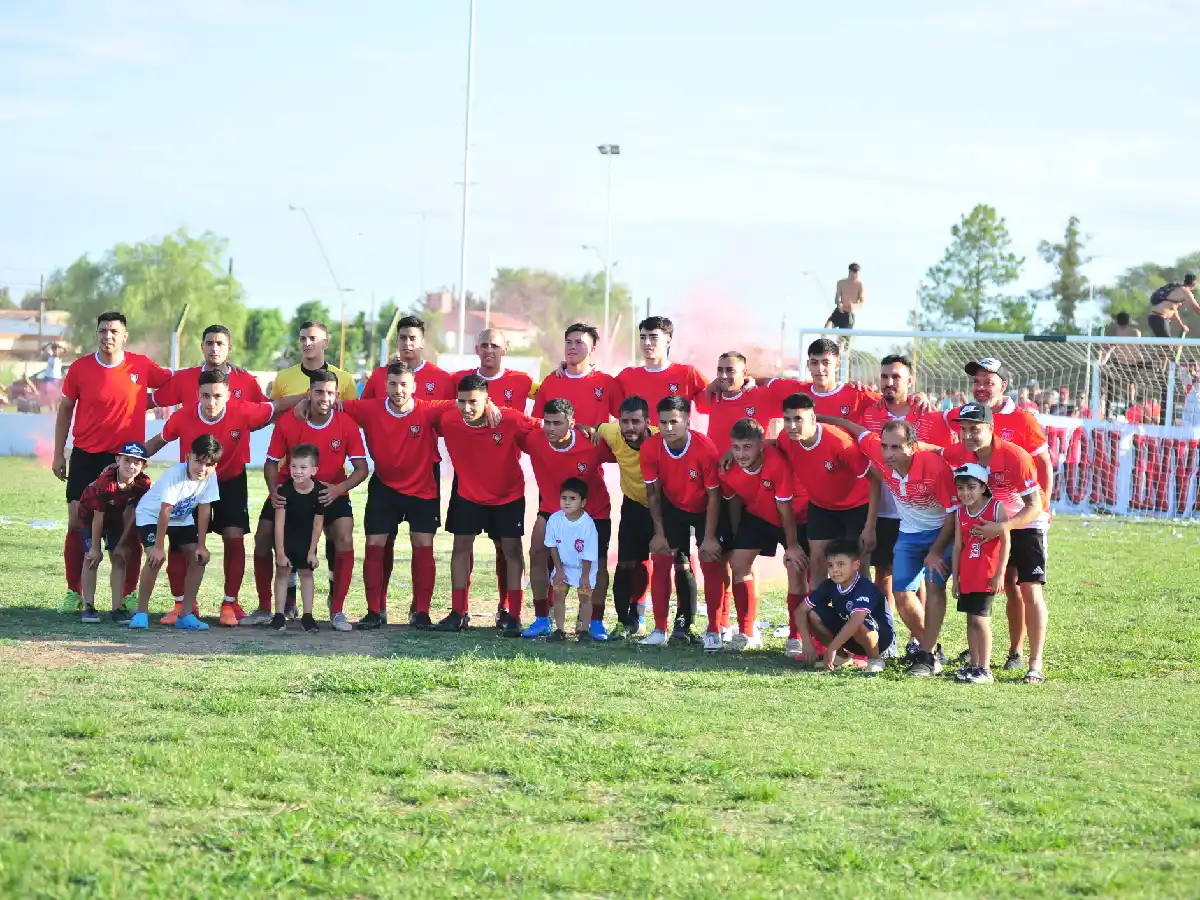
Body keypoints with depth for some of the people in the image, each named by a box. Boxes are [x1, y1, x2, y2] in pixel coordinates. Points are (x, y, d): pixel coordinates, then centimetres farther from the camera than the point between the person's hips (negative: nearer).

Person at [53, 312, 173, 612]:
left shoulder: (142, 366, -4)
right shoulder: (80, 368, -3)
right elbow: (65, 410, 7)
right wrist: (58, 454, 6)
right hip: (86, 455, 0)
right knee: (77, 523, 0)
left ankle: (130, 594, 10)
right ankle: (74, 592, 11)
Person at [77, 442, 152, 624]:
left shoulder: (143, 483, -25)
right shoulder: (105, 482, -38)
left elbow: (131, 514, -14)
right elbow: (98, 517, -28)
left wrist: (121, 544, -11)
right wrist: (95, 548, -20)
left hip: (116, 517, 4)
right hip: (90, 512, -4)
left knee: (119, 559, -3)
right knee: (91, 558, -8)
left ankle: (118, 609, -1)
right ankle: (88, 607, -3)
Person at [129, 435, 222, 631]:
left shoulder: (211, 477, -20)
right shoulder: (175, 475, -36)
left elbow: (204, 509, -14)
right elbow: (165, 511, -34)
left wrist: (201, 545, -14)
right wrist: (159, 546, -33)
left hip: (182, 518, 6)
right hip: (151, 514, -6)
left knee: (199, 557, -8)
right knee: (156, 557, -25)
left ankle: (186, 615, 1)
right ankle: (141, 612, -12)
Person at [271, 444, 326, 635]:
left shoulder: (319, 491, -23)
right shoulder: (285, 490, -27)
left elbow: (318, 524, -14)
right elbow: (279, 523, -25)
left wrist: (312, 551, -10)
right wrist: (280, 553, -25)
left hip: (306, 536, 1)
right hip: (286, 535, -1)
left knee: (306, 572, 3)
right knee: (283, 571, -3)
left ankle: (307, 616, 6)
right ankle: (279, 615, -1)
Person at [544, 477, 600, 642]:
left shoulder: (588, 524, -28)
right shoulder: (555, 519, -18)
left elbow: (589, 555, -19)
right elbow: (552, 547, -7)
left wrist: (585, 575, -13)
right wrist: (559, 569, -5)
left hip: (584, 567, -3)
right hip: (563, 565, 3)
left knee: (585, 596, -2)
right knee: (558, 594, 0)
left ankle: (583, 630, 10)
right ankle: (560, 630, 6)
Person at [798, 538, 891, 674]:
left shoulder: (865, 588, -29)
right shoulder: (829, 586, -9)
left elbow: (855, 621, -43)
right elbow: (801, 611, -7)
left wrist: (831, 648, -44)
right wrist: (807, 643, -21)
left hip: (882, 636, -6)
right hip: (848, 638, 6)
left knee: (859, 624, -39)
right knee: (814, 615, -13)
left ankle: (875, 659, -12)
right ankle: (840, 656, 2)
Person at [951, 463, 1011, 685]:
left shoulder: (996, 508, -9)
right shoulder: (960, 513, 8)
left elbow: (1005, 542, -9)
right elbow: (958, 546, 11)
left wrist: (1000, 574, -12)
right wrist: (956, 578, 10)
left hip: (987, 575, -6)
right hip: (967, 576, 6)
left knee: (980, 619, -9)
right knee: (971, 620, 10)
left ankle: (985, 669, -5)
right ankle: (974, 665, 18)